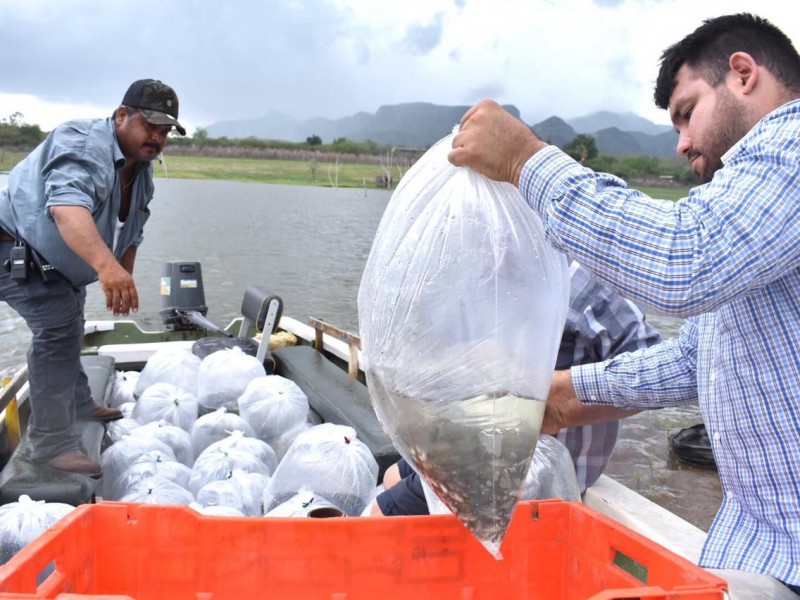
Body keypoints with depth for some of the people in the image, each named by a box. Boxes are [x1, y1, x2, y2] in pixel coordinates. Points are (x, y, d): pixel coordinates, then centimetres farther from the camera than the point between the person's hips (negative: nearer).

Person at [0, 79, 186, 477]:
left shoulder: (141, 172, 1)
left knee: (69, 327, 23)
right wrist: (106, 265, -64)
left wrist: (122, 283, 11)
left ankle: (78, 405, 45)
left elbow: (130, 233, 13)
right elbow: (67, 206, -49)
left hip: (55, 265, 10)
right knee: (58, 328, -19)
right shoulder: (84, 146, -30)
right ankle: (50, 442, -13)